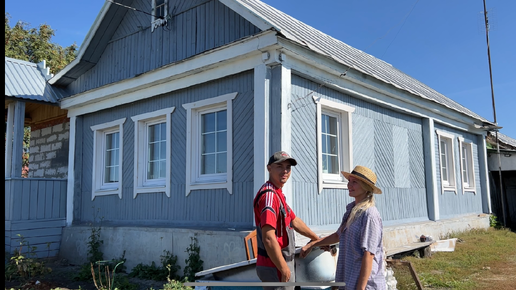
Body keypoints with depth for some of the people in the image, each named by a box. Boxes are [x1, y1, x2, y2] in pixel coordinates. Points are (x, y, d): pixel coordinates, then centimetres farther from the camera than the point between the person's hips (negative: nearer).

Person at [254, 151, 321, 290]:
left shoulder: (278, 194, 12)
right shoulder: (269, 195, -21)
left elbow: (295, 221, 24)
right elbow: (268, 238, -28)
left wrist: (318, 239, 31)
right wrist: (284, 269, -22)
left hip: (282, 264, 10)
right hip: (276, 267, -10)